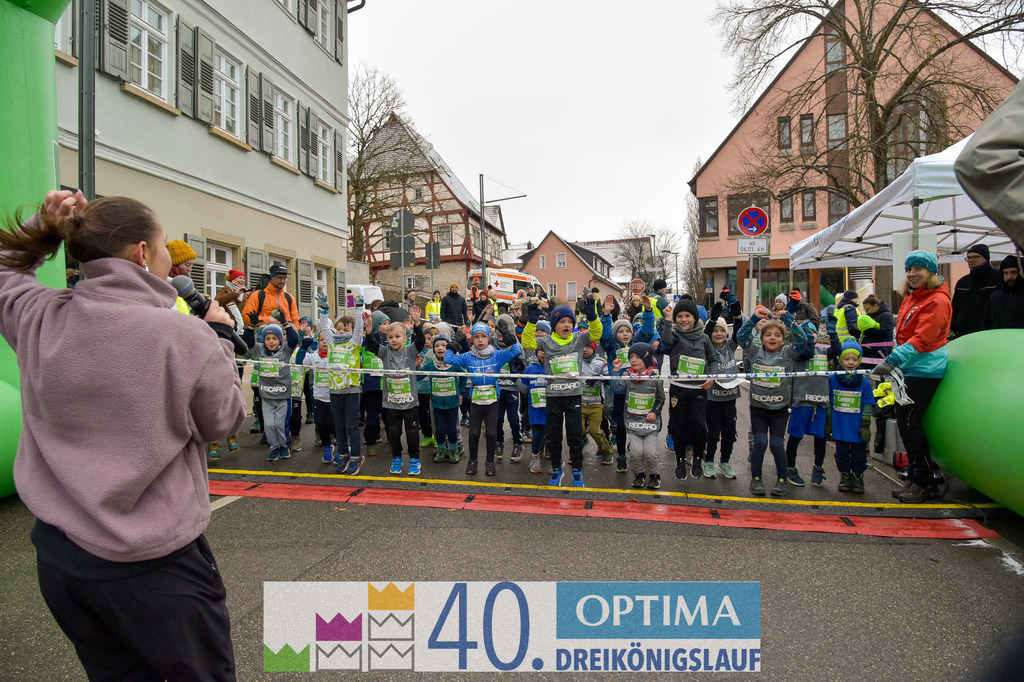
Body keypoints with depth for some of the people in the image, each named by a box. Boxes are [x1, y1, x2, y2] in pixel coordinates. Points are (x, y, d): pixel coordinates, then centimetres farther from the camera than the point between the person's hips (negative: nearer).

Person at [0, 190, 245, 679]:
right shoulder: (186, 337, -22)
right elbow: (224, 420, -6)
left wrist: (43, 224, 8)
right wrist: (220, 339, 4)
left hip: (57, 554, 6)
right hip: (153, 568, -5)